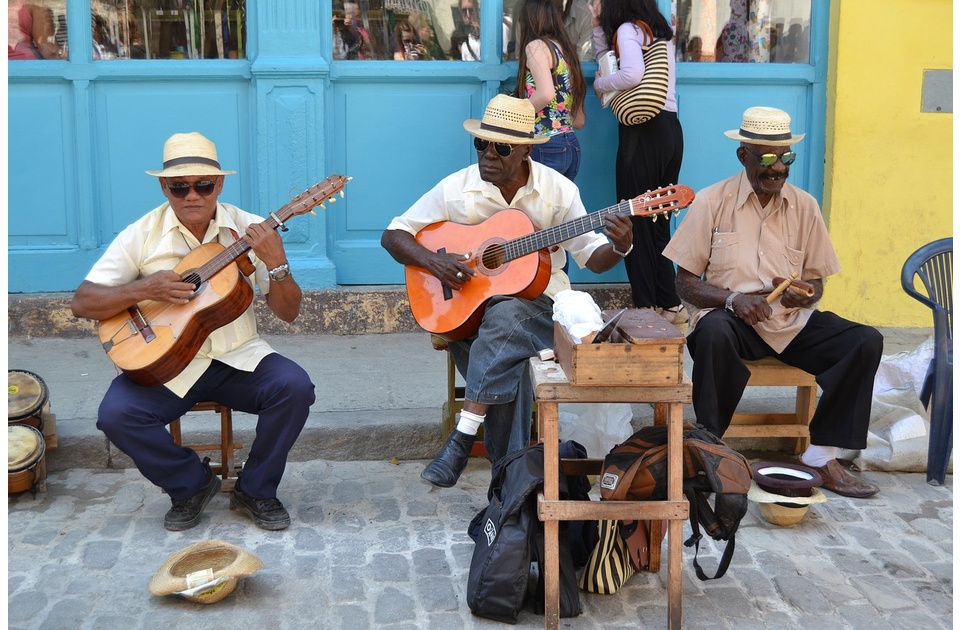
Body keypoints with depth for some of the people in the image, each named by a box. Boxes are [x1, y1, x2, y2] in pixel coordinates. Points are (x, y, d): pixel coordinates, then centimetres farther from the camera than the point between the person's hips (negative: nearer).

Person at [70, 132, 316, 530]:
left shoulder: (250, 231, -1)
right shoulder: (143, 235, -2)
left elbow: (288, 313, -3)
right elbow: (82, 303, -4)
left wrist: (276, 264, -22)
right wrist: (144, 289, -19)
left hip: (237, 358, 0)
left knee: (295, 388, -26)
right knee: (116, 414, -26)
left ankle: (255, 490, -1)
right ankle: (192, 485, 3)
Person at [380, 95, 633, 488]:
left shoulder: (558, 190, -2)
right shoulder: (457, 188, -2)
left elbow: (592, 258, 2)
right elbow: (393, 235, 2)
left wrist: (618, 247, -21)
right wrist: (432, 261, -17)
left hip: (537, 299, -1)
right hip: (468, 306, 1)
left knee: (504, 317, -36)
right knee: (506, 366, -30)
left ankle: (462, 438, -34)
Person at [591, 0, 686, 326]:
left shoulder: (628, 29, -5)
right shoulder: (659, 30, 20)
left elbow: (632, 74, -22)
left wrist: (598, 84, -6)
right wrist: (599, 27, 15)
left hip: (644, 132, -8)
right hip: (670, 129, 8)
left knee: (637, 224, -1)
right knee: (658, 223, 13)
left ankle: (646, 308, 3)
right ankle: (670, 304, 14)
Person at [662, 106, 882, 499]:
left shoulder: (804, 206, 7)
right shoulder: (712, 202, -3)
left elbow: (815, 283, 13)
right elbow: (686, 283, -3)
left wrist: (802, 294, -12)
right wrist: (732, 298, -21)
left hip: (792, 321, 4)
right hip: (732, 318, -4)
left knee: (866, 342, -18)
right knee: (714, 332, -38)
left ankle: (821, 454, -12)